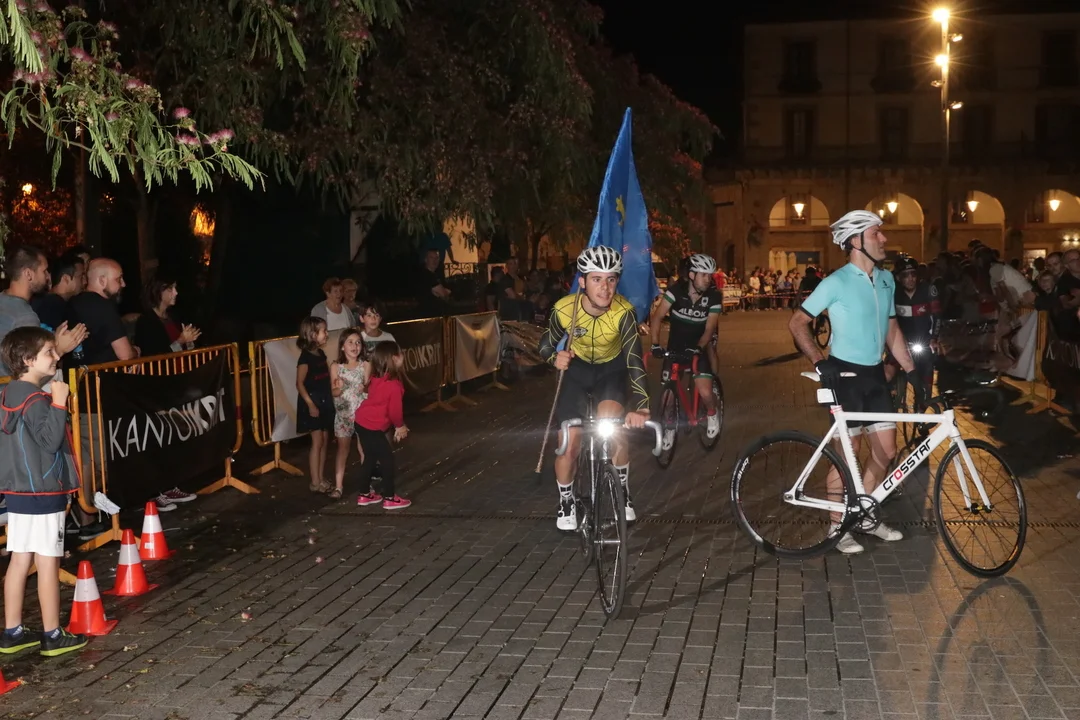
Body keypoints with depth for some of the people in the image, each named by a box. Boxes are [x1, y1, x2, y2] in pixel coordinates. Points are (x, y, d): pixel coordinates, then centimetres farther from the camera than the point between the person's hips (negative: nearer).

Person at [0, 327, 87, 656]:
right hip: (43, 494, -9)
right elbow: (50, 440, -25)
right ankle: (53, 636, 7)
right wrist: (59, 403, -26)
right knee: (48, 563, -1)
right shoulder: (35, 400, -17)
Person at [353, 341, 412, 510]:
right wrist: (400, 426, 8)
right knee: (387, 459, 3)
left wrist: (398, 426, 18)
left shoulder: (377, 378, 5)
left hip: (362, 423, 9)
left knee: (370, 458, 20)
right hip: (373, 428, -9)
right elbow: (394, 410, -14)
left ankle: (365, 495, 29)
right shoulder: (394, 385, -21)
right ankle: (390, 499, 11)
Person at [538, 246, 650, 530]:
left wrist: (640, 407, -52)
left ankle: (624, 493, 0)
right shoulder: (564, 309, -27)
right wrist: (555, 358, -34)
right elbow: (546, 345, -9)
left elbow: (635, 359, -39)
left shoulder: (623, 311, -32)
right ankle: (566, 503, 21)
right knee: (570, 443, -6)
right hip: (578, 368, 1)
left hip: (612, 368, -1)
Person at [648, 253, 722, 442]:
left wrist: (698, 348, -32)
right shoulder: (676, 290, -16)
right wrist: (655, 344, -33)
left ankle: (711, 414, 19)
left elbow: (709, 329, -14)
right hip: (675, 347, 1)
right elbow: (657, 317, -21)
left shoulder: (714, 296, -14)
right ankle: (670, 428, 24)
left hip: (698, 348, -1)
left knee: (705, 392, -16)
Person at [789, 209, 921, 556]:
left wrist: (911, 371, 11)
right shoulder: (836, 282, -13)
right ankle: (838, 525, 14)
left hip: (875, 374, 7)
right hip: (845, 374, -6)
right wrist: (819, 361, -21)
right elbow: (797, 323, -11)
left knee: (886, 451, 9)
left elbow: (891, 329, 15)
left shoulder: (886, 279, 7)